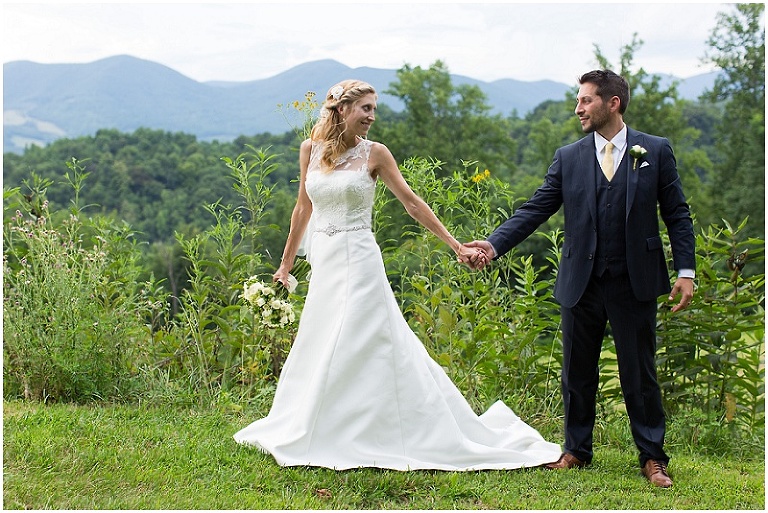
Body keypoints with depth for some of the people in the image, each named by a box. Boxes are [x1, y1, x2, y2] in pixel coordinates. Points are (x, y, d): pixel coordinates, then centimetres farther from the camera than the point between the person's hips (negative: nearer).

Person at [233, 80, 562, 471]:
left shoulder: (374, 153, -2)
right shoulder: (310, 149, 7)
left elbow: (412, 203, 0)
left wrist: (456, 246, -3)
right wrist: (286, 263, 19)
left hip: (358, 263, -4)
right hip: (323, 263, 4)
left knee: (352, 352, -4)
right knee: (317, 352, 10)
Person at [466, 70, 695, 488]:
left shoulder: (656, 151, 1)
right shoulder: (568, 158, 5)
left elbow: (677, 215, 3)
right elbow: (535, 210, 0)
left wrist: (685, 271, -5)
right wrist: (494, 244, -12)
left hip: (635, 284, -2)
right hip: (581, 284, 2)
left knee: (639, 375, 5)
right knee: (577, 374, 11)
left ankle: (652, 457, 19)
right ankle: (577, 450, 27)